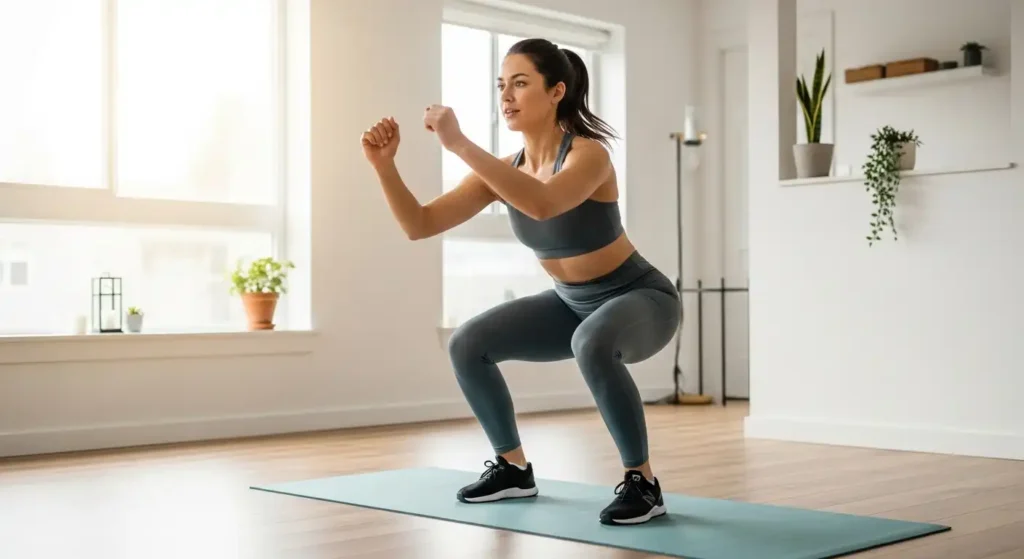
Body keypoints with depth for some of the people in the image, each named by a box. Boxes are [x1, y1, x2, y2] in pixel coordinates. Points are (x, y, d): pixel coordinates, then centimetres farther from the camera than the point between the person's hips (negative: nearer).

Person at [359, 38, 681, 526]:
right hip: (574, 304, 7)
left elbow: (543, 205, -50)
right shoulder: (504, 170, -8)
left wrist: (460, 145, -49)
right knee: (467, 345, -3)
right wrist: (385, 165, -27)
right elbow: (419, 225, -12)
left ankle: (642, 482, -20)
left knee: (593, 344, -40)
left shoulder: (588, 154, -27)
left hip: (641, 299, -7)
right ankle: (513, 467, 14)